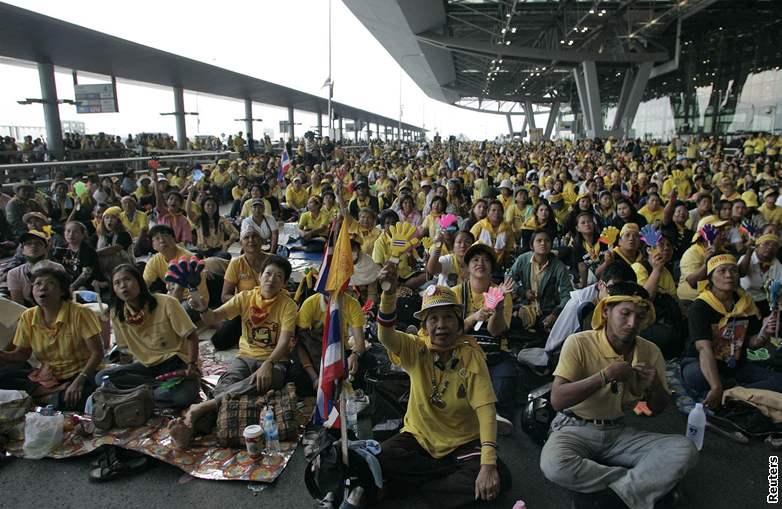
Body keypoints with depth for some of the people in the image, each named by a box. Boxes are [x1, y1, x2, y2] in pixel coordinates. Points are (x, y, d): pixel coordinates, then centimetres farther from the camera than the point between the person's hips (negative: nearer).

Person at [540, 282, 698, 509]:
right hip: (575, 429, -4)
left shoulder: (650, 352, 0)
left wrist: (655, 386, -13)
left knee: (685, 450, -18)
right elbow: (557, 400, -20)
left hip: (618, 432, 4)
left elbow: (657, 409, 10)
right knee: (553, 465, -35)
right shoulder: (579, 343, -14)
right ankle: (642, 483, -16)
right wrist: (605, 376, -27)